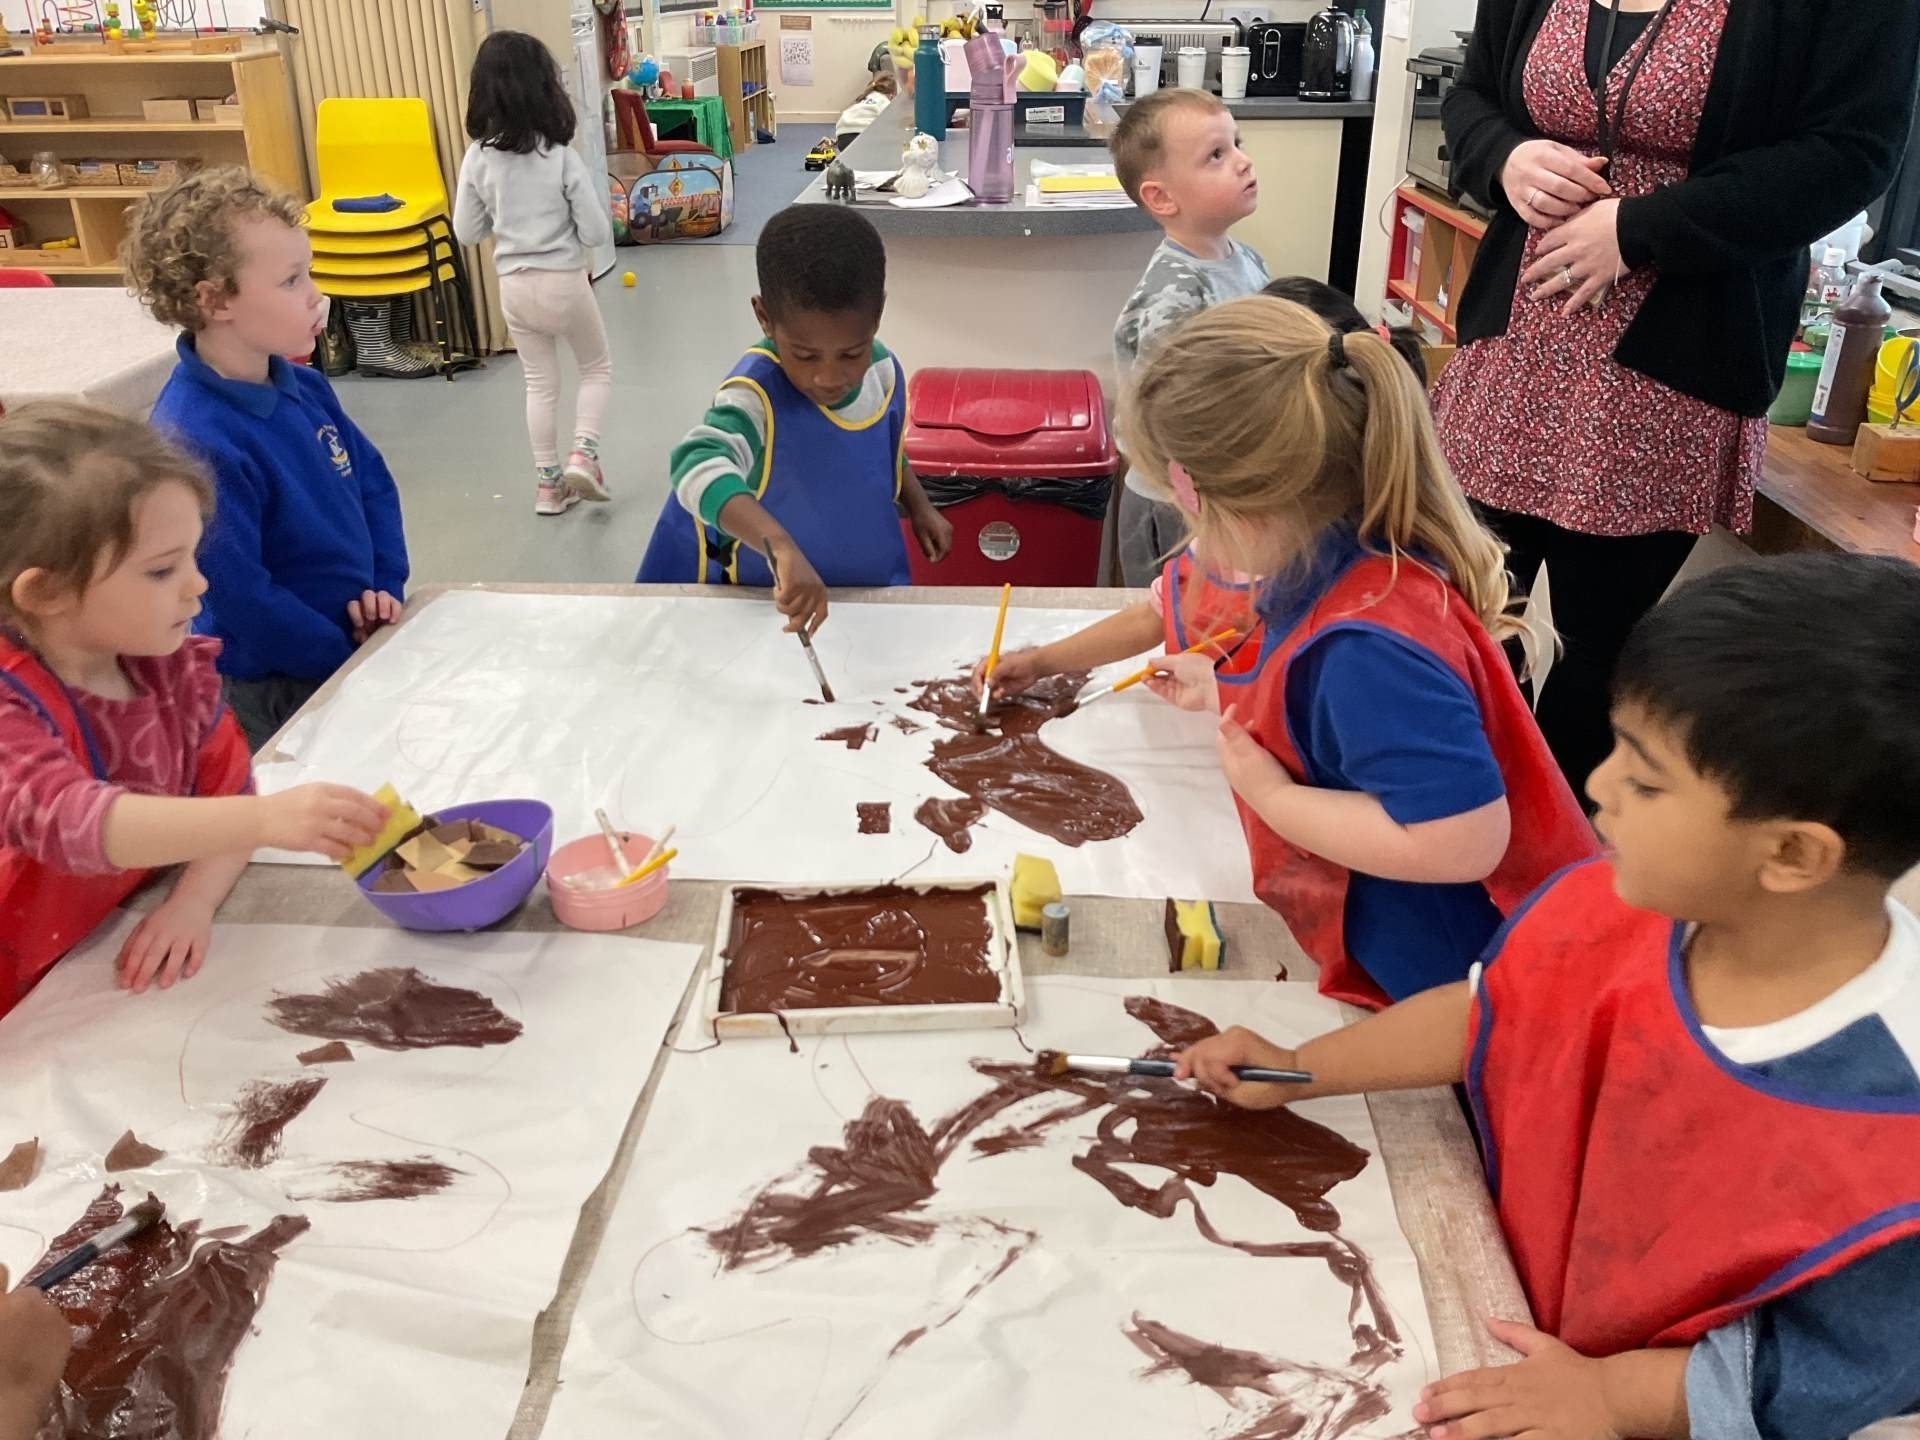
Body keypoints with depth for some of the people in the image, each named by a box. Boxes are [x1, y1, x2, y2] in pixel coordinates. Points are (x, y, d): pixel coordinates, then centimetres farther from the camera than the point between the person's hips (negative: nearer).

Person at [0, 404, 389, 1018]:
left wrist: (194, 902, -17)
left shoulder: (173, 666, 0)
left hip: (132, 978, 5)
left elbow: (226, 794, 3)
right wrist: (267, 819, -49)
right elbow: (68, 820, -37)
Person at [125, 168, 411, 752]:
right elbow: (239, 595, -25)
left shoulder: (305, 387, -2)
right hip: (276, 695, -7)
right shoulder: (197, 440, -27)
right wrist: (353, 661, -17)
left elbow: (373, 481, 9)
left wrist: (387, 587, -5)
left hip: (361, 640, 8)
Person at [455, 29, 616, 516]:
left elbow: (467, 232, 2)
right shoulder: (561, 156, -15)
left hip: (514, 286, 3)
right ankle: (582, 456, 2)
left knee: (540, 385, 16)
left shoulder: (478, 157, -5)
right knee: (597, 369, 19)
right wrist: (598, 194, 7)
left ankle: (548, 484, 19)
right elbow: (596, 233, -12)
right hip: (564, 282, -3)